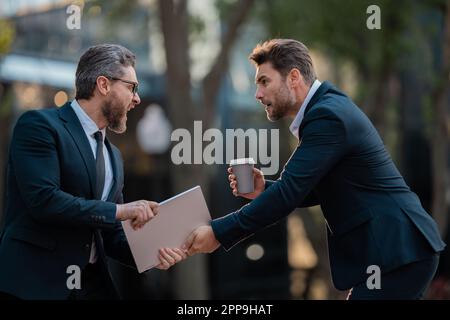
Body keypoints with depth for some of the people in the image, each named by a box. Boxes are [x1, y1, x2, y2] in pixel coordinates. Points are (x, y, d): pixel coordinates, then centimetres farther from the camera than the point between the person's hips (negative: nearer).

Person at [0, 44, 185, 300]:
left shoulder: (113, 156, 17)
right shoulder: (40, 125, -6)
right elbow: (43, 199, -19)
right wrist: (119, 210, -15)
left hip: (93, 285, 7)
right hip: (34, 282, -7)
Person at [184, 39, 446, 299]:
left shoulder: (327, 116, -17)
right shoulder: (327, 105, 15)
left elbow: (289, 193, -21)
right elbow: (319, 190, 20)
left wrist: (218, 233, -16)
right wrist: (265, 189, 4)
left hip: (399, 252, -10)